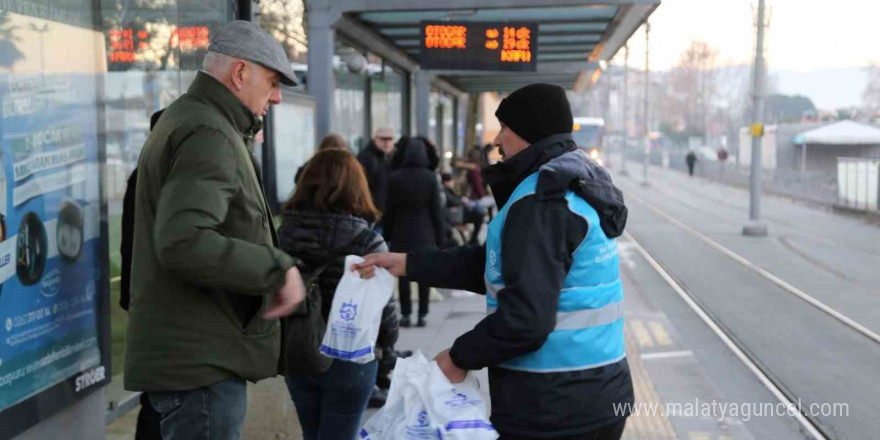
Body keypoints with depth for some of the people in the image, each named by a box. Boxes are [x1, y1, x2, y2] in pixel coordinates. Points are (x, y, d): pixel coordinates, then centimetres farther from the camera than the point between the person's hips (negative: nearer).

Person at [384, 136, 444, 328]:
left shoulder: (395, 177, -5)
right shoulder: (430, 177, -5)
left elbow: (389, 210, -1)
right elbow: (437, 210, -2)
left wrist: (387, 234, 7)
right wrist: (440, 237, 4)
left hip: (401, 234, 0)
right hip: (425, 234, 0)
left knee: (403, 274, 7)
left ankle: (406, 314, 7)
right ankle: (422, 315, 9)